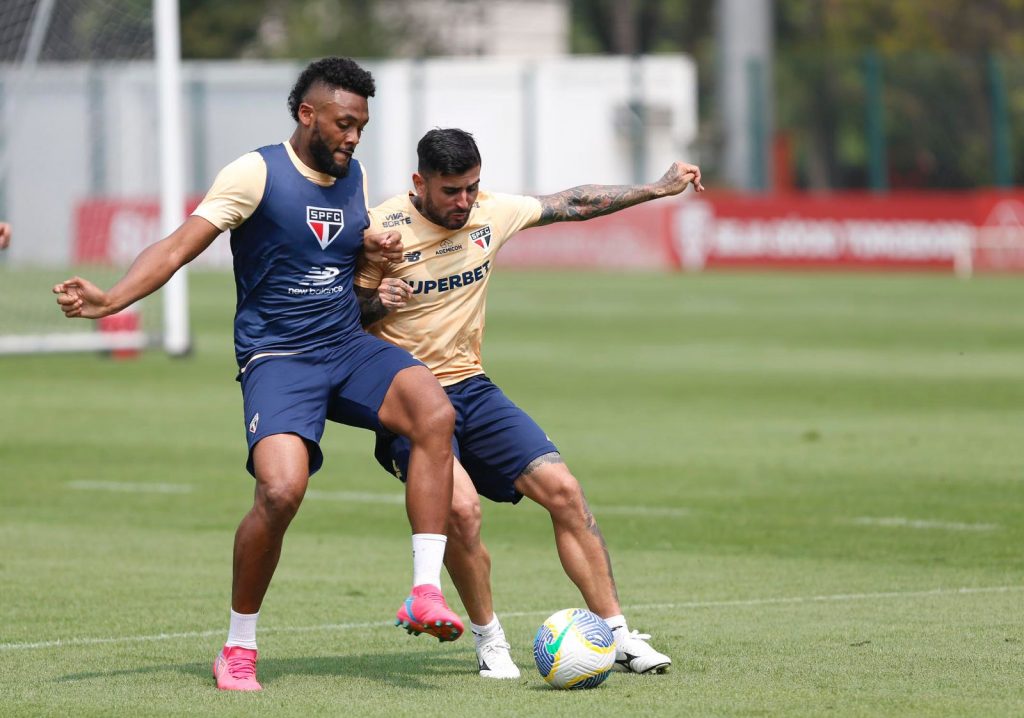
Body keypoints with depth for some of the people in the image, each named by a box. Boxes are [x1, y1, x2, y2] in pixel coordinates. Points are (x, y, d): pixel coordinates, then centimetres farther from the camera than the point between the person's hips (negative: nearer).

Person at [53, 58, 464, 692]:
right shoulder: (257, 173, -7)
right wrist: (111, 299, -28)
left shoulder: (355, 177, 12)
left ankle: (426, 592, -22)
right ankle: (238, 647, -5)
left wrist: (378, 254, 3)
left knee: (436, 413, -24)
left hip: (349, 348, 5)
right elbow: (178, 247, -13)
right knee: (281, 490, -27)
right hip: (276, 358, -5)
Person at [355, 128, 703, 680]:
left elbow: (571, 204, 14)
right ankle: (489, 641, -4)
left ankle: (616, 634, -1)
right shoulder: (382, 230, -13)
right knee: (460, 507, -27)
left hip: (470, 387, 5)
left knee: (563, 488, -9)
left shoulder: (490, 213, 1)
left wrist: (659, 188, 16)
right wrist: (377, 303, -26)